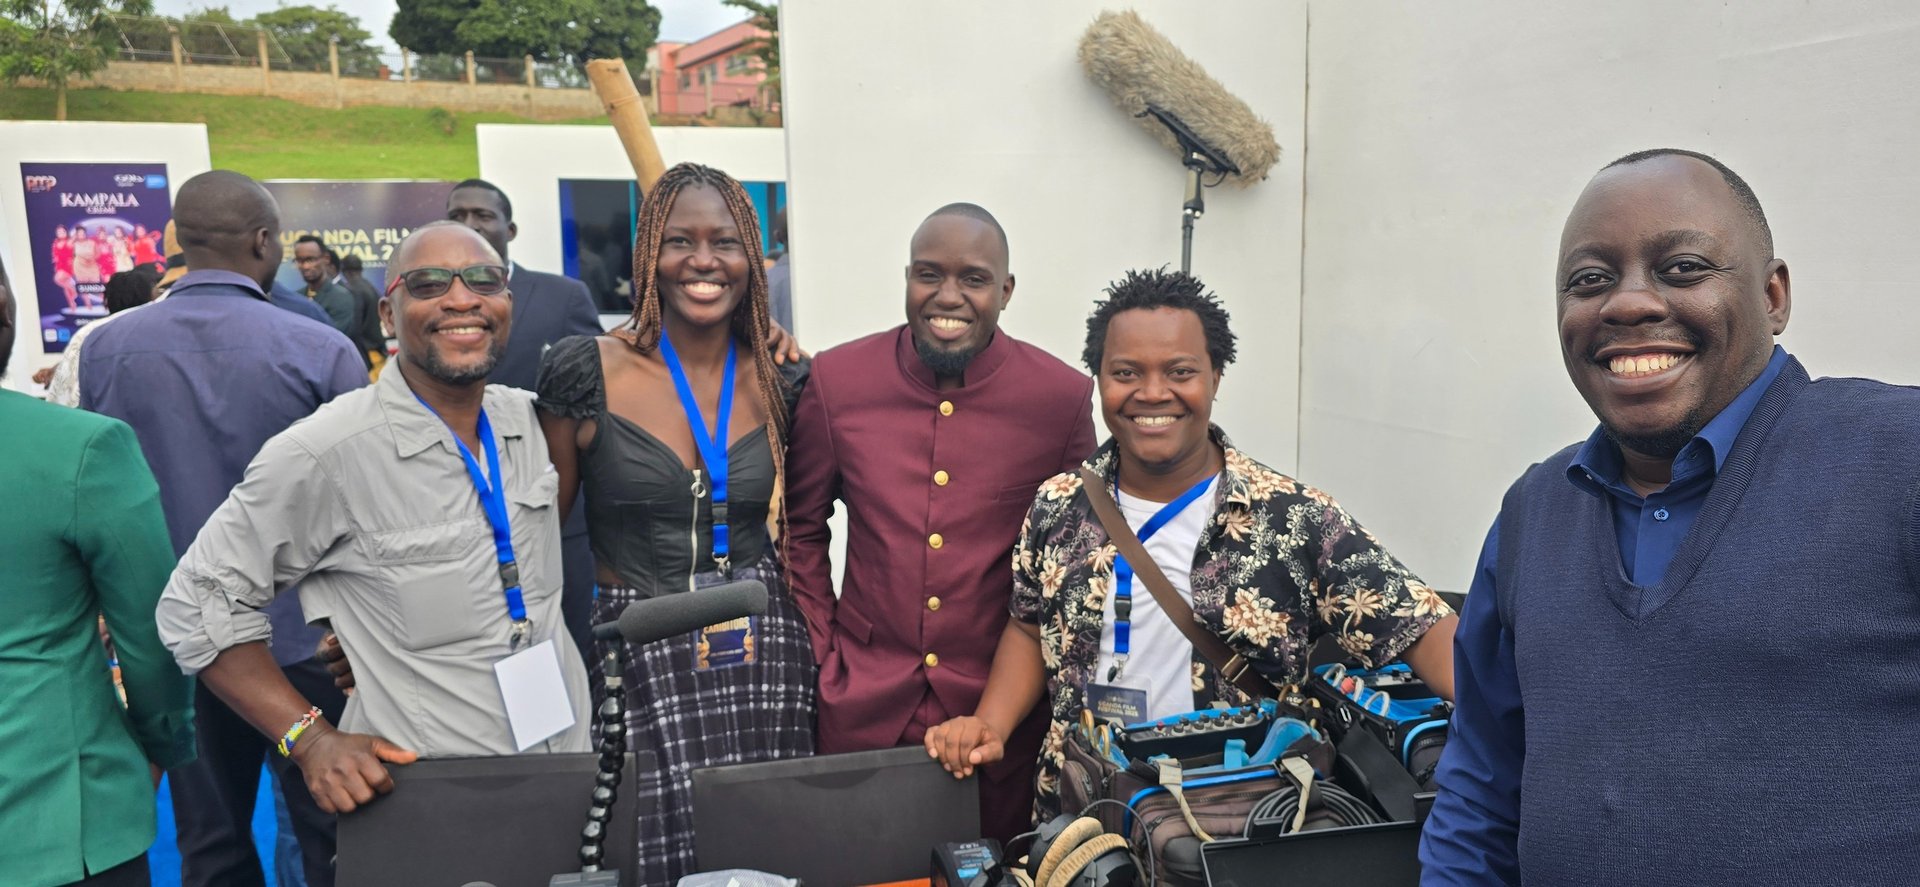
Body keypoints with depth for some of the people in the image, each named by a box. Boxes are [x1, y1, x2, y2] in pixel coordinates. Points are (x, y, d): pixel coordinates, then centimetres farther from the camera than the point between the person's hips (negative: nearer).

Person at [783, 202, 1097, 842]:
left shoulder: (1063, 396, -8)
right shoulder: (837, 380, -5)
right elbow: (802, 530, 6)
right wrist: (820, 658, 2)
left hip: (1002, 710, 0)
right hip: (861, 709, 1)